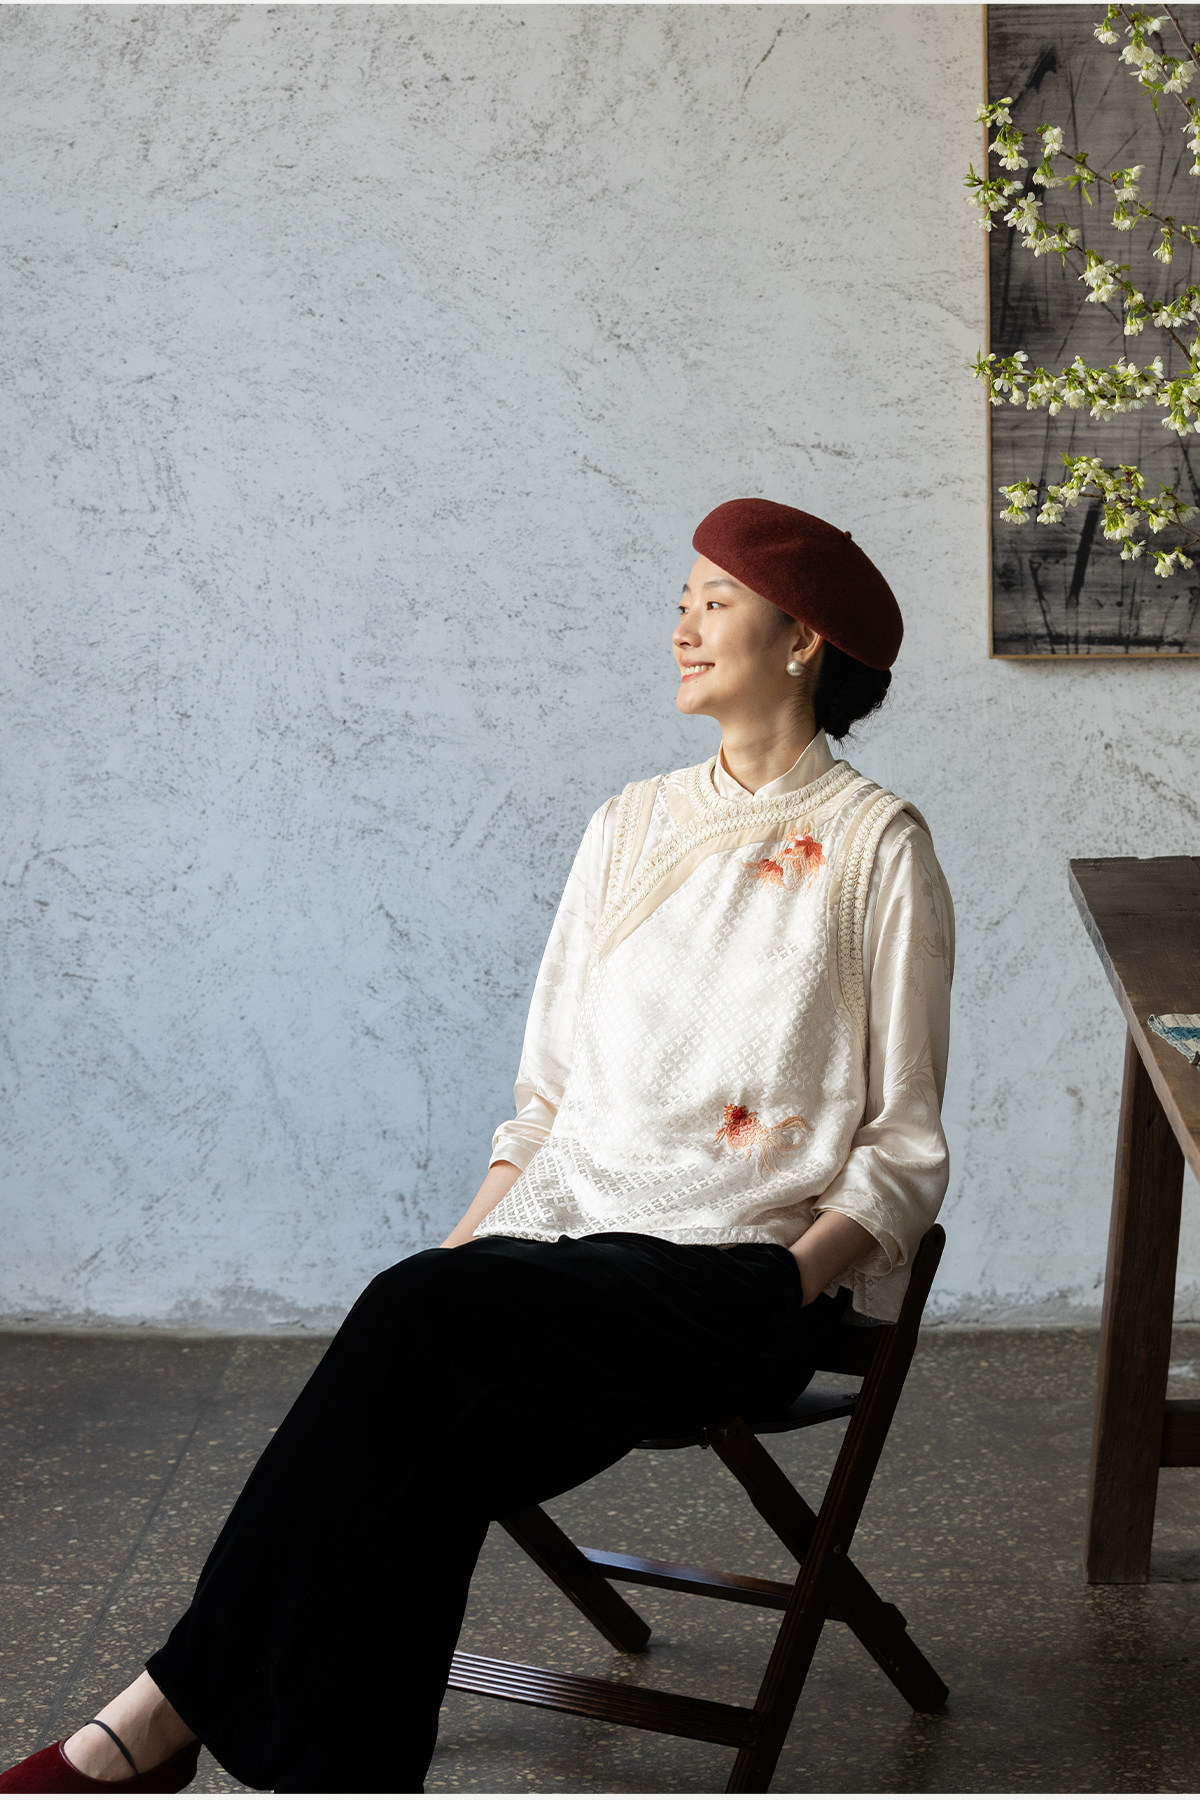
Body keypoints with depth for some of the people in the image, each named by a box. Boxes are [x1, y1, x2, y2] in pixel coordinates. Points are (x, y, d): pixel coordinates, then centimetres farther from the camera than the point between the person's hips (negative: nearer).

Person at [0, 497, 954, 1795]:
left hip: (752, 1268, -5)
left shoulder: (874, 848, 0)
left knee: (421, 1318, -30)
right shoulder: (631, 826, 17)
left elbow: (905, 1149, -1)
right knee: (438, 1433, -29)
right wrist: (465, 1245, 2)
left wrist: (782, 1291, -16)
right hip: (573, 1222, 5)